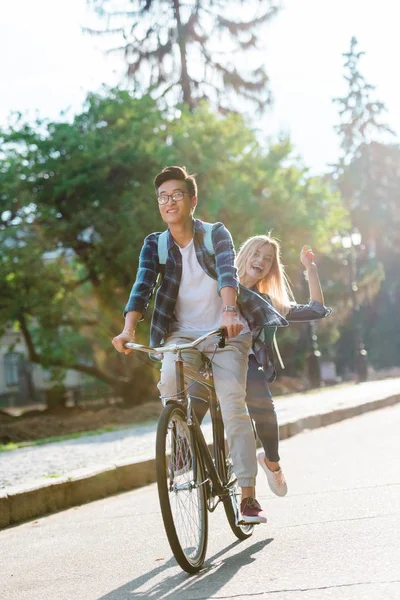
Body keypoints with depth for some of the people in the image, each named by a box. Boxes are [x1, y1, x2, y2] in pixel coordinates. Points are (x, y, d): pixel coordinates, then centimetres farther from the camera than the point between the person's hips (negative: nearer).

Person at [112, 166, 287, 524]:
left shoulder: (216, 234, -4)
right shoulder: (155, 245, 2)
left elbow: (227, 272, -23)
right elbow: (143, 286, -13)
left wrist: (229, 310, -43)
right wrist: (129, 329, -30)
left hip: (226, 333, -2)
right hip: (183, 333, 2)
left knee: (233, 405, -15)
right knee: (169, 379, -29)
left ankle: (249, 495, -9)